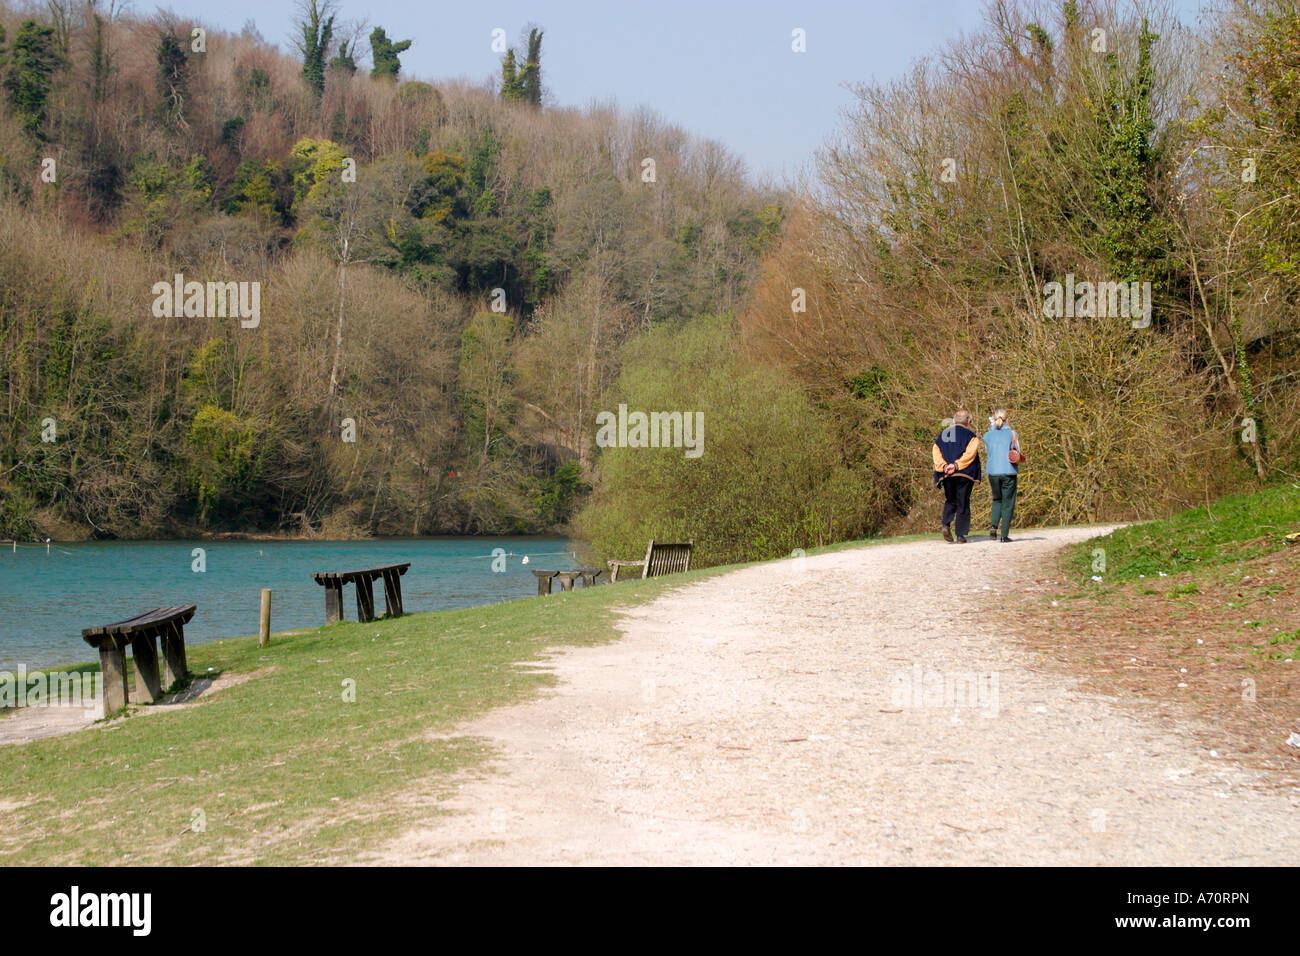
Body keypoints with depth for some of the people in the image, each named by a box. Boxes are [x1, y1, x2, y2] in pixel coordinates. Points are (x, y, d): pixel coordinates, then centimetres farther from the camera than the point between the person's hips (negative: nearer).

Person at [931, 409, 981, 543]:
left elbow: (936, 453, 3)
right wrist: (957, 465, -18)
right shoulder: (970, 435, 0)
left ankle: (946, 524, -6)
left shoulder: (942, 435, 15)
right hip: (964, 475, -4)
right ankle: (960, 535, 0)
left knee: (950, 502, 18)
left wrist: (944, 466, -9)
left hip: (946, 476, 4)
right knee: (963, 504, 3)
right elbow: (969, 453, -15)